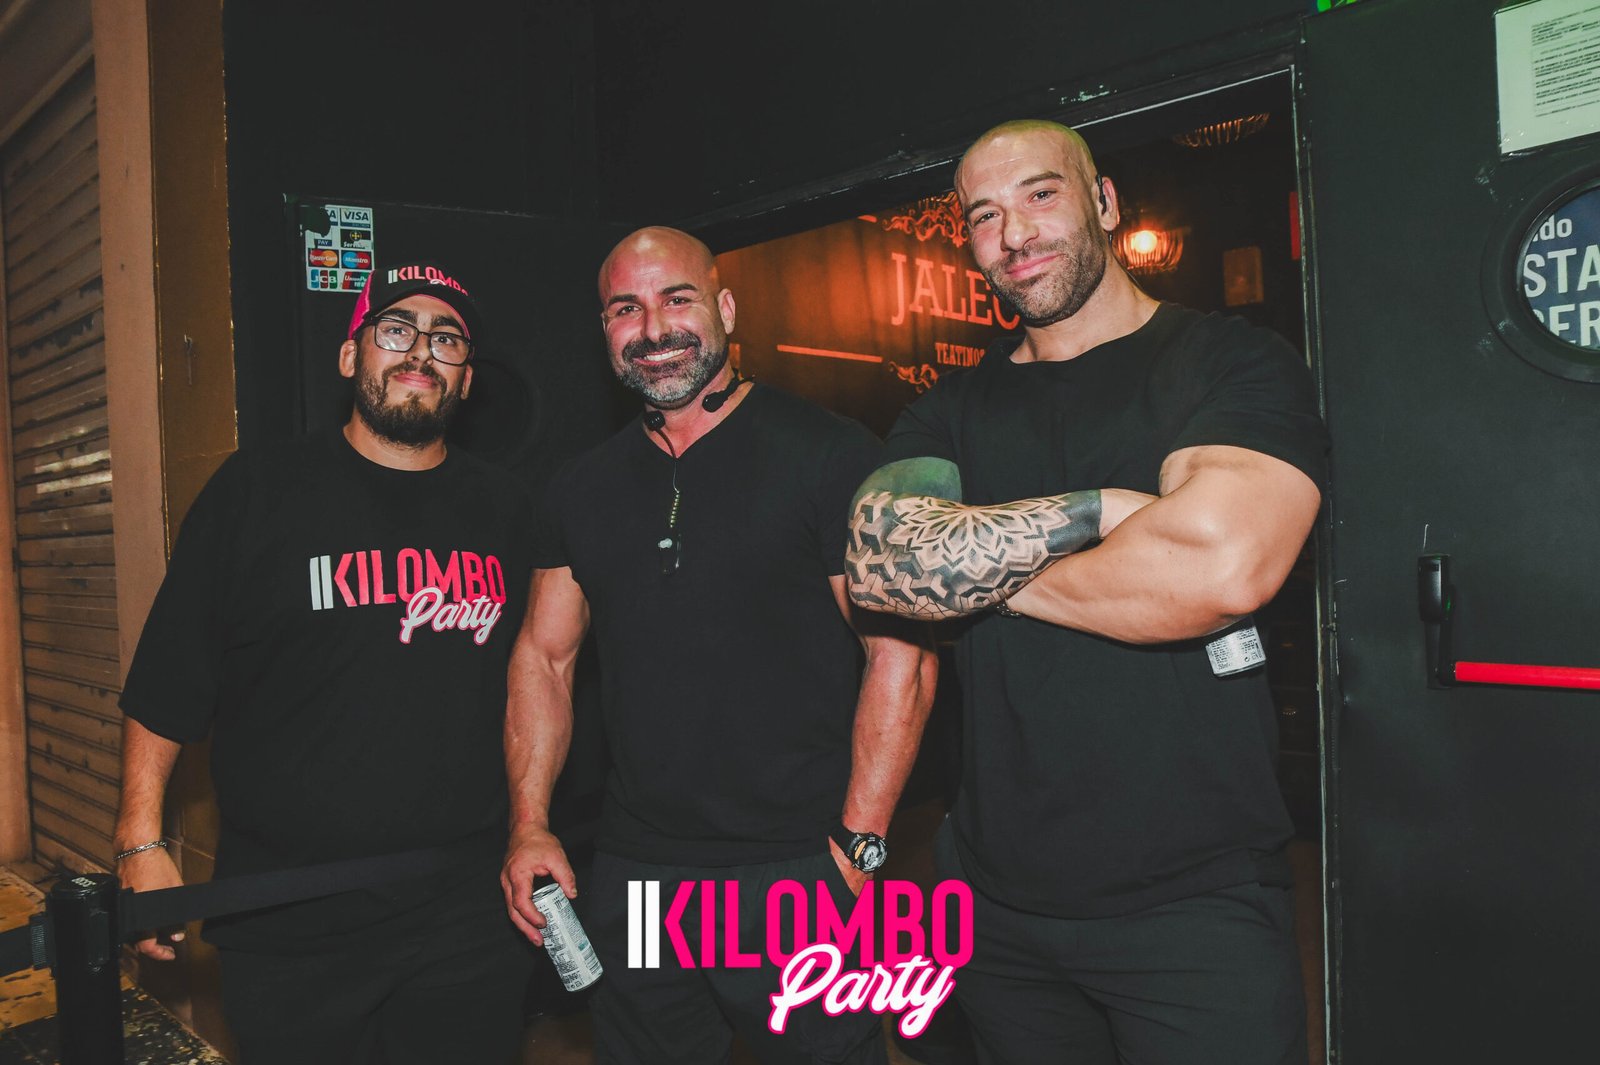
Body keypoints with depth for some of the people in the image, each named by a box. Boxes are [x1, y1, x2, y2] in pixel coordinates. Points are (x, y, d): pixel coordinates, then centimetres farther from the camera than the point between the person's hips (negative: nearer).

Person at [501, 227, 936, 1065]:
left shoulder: (826, 454, -9)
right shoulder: (583, 488, 7)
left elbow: (902, 652, -11)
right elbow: (545, 655, 12)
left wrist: (859, 841, -14)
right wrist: (529, 827, 2)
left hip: (800, 872, -4)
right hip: (631, 877, 5)